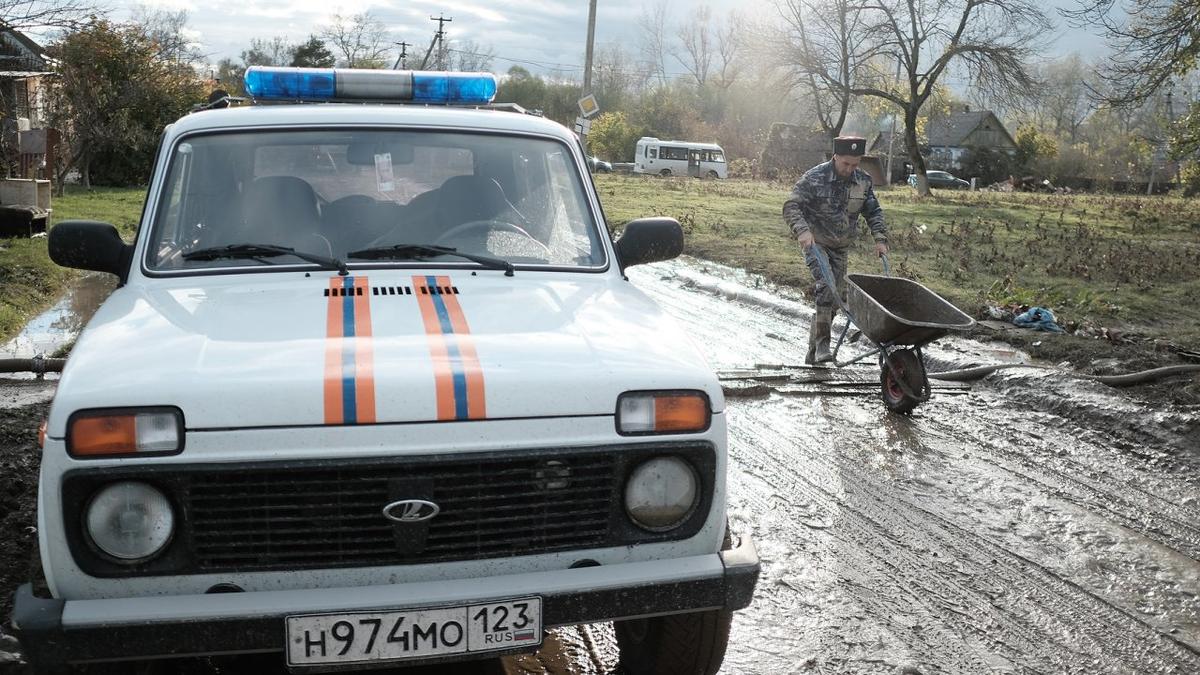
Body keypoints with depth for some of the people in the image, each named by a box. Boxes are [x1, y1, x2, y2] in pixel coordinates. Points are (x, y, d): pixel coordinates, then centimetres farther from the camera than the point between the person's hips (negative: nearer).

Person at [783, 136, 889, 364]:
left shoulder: (863, 181, -1)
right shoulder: (814, 177, -15)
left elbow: (873, 212, 10)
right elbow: (791, 207, -18)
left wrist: (880, 238, -3)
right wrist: (802, 230, -35)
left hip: (840, 248, 5)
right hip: (814, 243, -5)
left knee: (835, 297, 6)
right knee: (826, 287, -26)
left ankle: (813, 352, 18)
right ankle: (822, 342, -20)